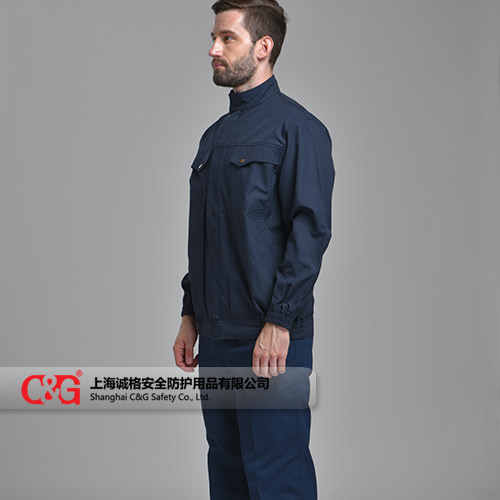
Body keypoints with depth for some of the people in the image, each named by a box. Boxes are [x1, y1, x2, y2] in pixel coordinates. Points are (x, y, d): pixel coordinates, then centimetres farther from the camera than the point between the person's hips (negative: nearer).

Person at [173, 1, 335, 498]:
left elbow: (311, 230, -15)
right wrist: (190, 317, 17)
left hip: (270, 339, -8)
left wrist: (279, 324, -20)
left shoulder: (296, 127, -8)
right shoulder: (215, 135, 17)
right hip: (216, 338, 8)